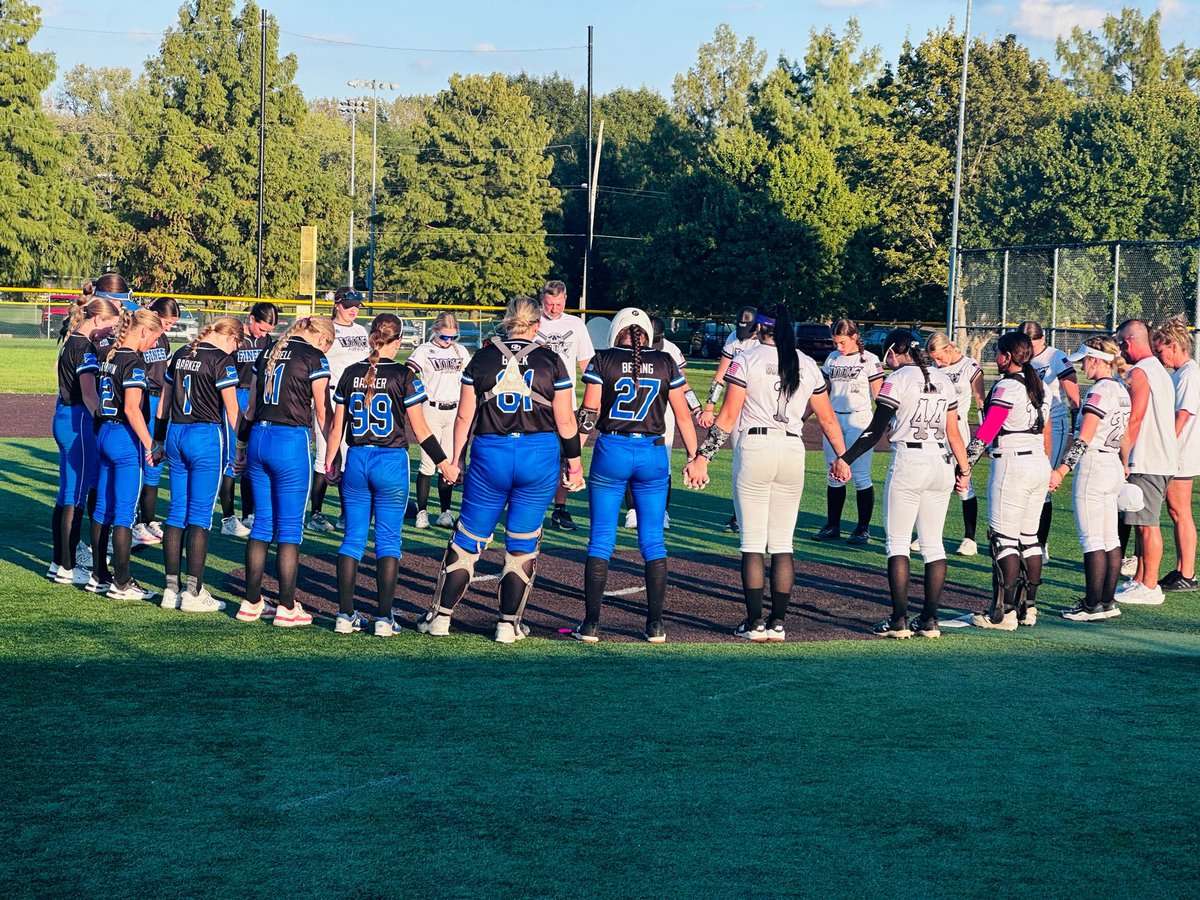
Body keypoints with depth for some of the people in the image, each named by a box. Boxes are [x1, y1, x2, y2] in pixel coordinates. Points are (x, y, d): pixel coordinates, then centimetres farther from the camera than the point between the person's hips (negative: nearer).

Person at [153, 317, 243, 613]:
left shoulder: (180, 355, 12)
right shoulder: (222, 360, -8)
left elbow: (164, 402, 18)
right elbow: (232, 409, -10)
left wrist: (158, 441, 25)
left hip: (176, 433, 7)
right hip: (207, 436, -7)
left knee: (176, 512, 10)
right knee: (200, 516, -3)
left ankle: (172, 589, 13)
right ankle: (194, 593, -2)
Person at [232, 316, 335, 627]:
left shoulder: (268, 354, 14)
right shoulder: (314, 357, -5)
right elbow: (322, 412, -5)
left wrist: (241, 446, 27)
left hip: (259, 437, 6)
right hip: (291, 439, -6)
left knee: (262, 522, 13)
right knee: (290, 527, 0)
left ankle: (251, 603, 16)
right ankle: (287, 608, 3)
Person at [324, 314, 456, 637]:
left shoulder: (351, 374, 3)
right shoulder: (404, 376, -8)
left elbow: (337, 426, 6)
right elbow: (420, 429, -5)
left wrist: (330, 463, 17)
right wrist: (442, 461, 5)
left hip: (356, 461, 3)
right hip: (391, 463, -3)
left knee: (353, 538, 9)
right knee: (388, 541, 3)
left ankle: (345, 615, 8)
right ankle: (384, 618, 0)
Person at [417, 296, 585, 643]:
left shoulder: (483, 358, 1)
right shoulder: (551, 361, 0)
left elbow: (465, 417, 3)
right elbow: (565, 422, 0)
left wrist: (455, 459, 13)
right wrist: (574, 464, 10)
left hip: (490, 455, 0)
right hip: (540, 457, 0)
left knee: (467, 539, 10)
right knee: (523, 544, 9)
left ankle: (440, 617, 14)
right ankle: (509, 624, 10)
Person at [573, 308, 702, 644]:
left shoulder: (602, 361, 0)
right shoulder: (665, 363, 5)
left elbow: (589, 414, -4)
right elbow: (683, 415, 6)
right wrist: (694, 456, 13)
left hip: (612, 452, -1)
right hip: (654, 454, 1)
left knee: (601, 539, 5)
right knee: (653, 541, 9)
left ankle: (591, 624, 3)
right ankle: (655, 625, 8)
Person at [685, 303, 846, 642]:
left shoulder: (747, 360, -2)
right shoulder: (808, 365, 9)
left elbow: (728, 417, -6)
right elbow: (827, 419, 13)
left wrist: (702, 458, -3)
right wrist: (843, 457, 26)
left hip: (754, 449, -3)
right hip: (793, 451, 3)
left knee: (752, 543, 2)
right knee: (783, 544, 9)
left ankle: (755, 623, 2)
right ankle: (778, 623, 8)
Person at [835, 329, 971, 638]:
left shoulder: (898, 379, -6)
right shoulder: (944, 380, 12)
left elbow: (875, 430, -10)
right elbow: (953, 433, 12)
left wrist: (845, 459, -8)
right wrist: (963, 468, 23)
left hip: (908, 462, -6)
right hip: (941, 463, 6)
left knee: (898, 542, 0)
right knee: (933, 543, 10)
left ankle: (899, 620, -4)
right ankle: (930, 620, 9)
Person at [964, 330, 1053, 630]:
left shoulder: (1007, 387, -12)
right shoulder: (1040, 388, 13)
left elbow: (986, 433, -18)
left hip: (1012, 464, -9)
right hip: (1039, 464, 9)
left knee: (1004, 539, -6)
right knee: (1029, 538, 13)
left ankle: (1003, 612, -7)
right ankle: (1028, 607, 17)